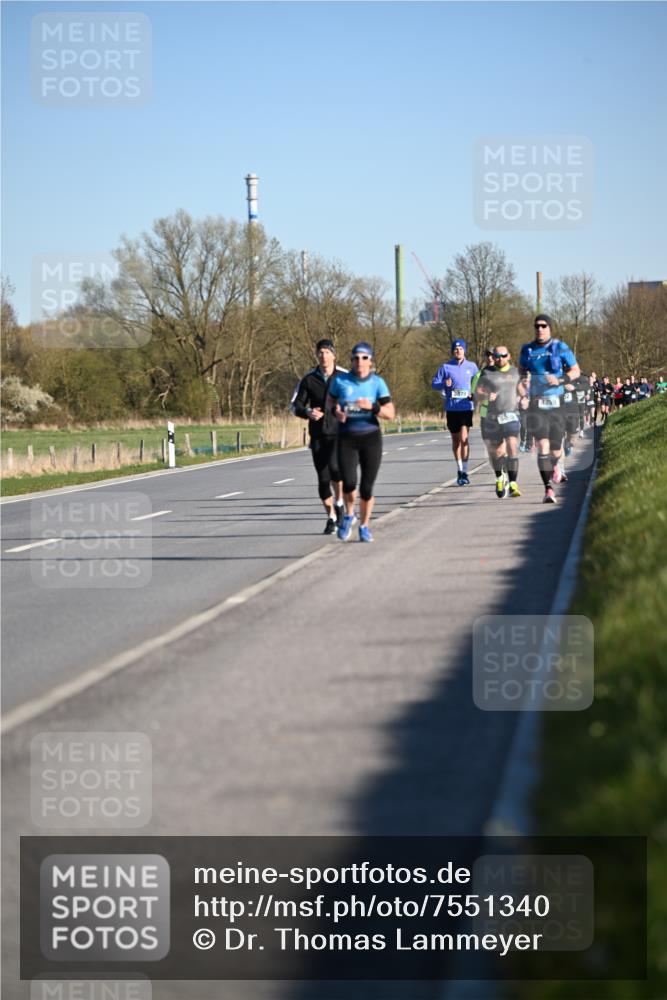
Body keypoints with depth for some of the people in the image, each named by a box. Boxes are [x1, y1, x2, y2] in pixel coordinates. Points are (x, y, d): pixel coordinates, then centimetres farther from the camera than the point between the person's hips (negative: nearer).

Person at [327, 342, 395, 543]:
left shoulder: (377, 383, -5)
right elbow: (330, 400, 15)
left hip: (371, 438, 0)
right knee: (349, 483, -17)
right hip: (346, 438, 0)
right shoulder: (340, 380, -3)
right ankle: (349, 516, 15)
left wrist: (372, 407, -24)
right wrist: (336, 411, -6)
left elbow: (391, 414, -7)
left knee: (367, 488, -2)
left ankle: (364, 526, 23)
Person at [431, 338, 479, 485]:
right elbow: (434, 384, 4)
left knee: (464, 438, -15)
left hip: (466, 407, -1)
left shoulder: (472, 366, 6)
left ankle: (464, 472, -12)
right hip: (451, 408, 1)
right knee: (455, 440, 11)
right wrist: (444, 384, -17)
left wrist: (474, 393, -1)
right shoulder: (445, 367, 4)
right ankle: (459, 469, 26)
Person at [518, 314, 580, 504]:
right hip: (536, 404, 0)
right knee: (542, 446, -15)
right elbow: (521, 371, 21)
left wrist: (560, 380, -14)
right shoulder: (527, 350, 6)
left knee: (556, 449, 7)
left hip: (556, 403, 0)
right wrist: (523, 381, -2)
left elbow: (576, 371, 4)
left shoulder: (560, 348, -1)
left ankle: (554, 466, 45)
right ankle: (548, 489, -14)